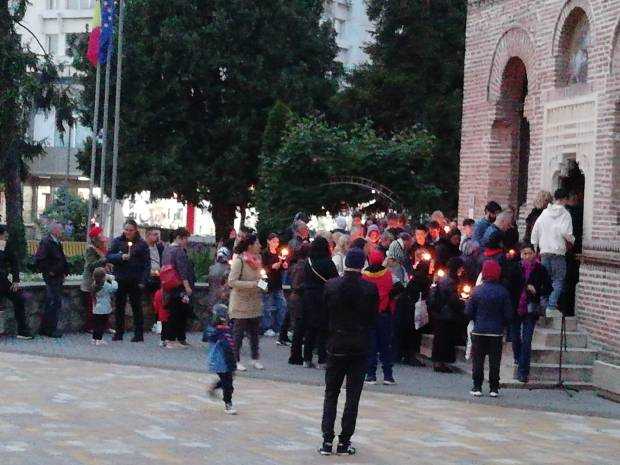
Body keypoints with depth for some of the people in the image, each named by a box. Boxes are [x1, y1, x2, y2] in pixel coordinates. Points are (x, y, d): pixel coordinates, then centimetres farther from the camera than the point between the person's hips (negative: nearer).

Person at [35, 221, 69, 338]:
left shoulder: (58, 243, 16)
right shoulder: (46, 242, -13)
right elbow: (39, 260, -19)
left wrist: (64, 272, 16)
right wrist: (49, 271, -16)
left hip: (58, 277, 9)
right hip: (51, 278, -9)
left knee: (51, 304, 12)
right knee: (54, 303, -10)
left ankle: (44, 329, 18)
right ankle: (51, 329, -5)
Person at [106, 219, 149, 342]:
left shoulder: (142, 244, 2)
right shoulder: (117, 241, 7)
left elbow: (146, 263, -1)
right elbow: (109, 256, -1)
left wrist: (142, 280, -9)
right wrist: (121, 257, -19)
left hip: (135, 281, -2)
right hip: (120, 280, 2)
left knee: (136, 306, 2)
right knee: (119, 306, 6)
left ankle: (139, 334, 5)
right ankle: (119, 333, 14)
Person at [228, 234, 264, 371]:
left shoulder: (257, 259, 8)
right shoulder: (239, 260, -15)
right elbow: (232, 281, -20)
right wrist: (252, 284, -24)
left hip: (255, 302, 7)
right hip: (241, 302, -7)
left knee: (254, 331, 10)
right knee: (239, 333, 0)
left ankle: (255, 359, 18)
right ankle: (237, 361, 7)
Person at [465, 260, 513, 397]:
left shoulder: (477, 290, -7)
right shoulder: (503, 292, -6)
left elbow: (468, 311, -3)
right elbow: (508, 314, -3)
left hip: (479, 331, 0)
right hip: (496, 332, 0)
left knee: (478, 360, 8)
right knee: (495, 361, 7)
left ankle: (477, 387, 6)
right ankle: (494, 388, 8)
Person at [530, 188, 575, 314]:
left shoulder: (544, 213, 9)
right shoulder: (565, 214, -5)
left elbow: (535, 231, 9)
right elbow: (566, 232, -15)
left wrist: (534, 248, 16)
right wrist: (572, 240, 6)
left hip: (544, 251, 4)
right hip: (558, 252, -4)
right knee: (558, 280, 0)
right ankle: (552, 305, -9)